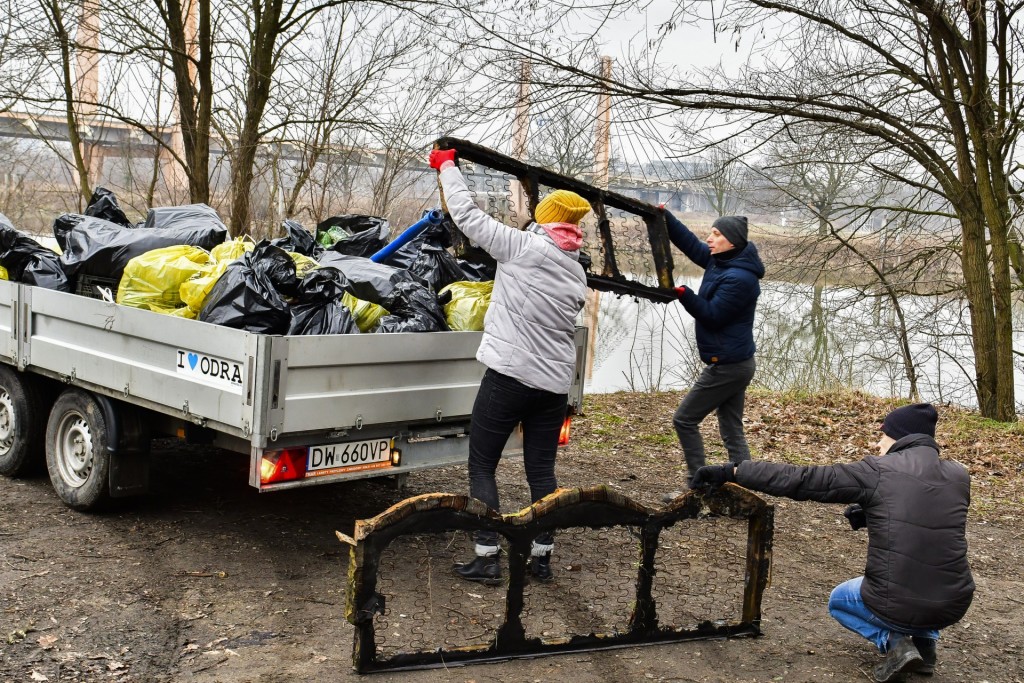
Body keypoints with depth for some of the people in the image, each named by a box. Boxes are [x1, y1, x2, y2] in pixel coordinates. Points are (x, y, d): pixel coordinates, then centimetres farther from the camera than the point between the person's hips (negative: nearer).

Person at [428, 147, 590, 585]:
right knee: (541, 469, 13)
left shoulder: (524, 247, -6)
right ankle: (541, 557, 19)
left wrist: (446, 166, 12)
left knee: (481, 465, 4)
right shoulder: (577, 274, 13)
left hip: (511, 373, -6)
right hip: (555, 381, 6)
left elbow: (467, 215, -3)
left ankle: (487, 557, 2)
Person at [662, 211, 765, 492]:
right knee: (733, 432, 11)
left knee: (684, 420, 0)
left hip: (727, 365, -10)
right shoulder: (722, 261, 6)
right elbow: (690, 244, 11)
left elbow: (712, 316, -21)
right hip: (734, 362, 10)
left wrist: (683, 294, -24)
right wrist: (665, 217, 2)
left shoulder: (739, 278, -22)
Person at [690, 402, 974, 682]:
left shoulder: (877, 472, -9)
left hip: (896, 606, -4)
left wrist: (731, 472, -5)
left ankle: (893, 642, 5)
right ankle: (925, 641, 19)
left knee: (839, 600, 31)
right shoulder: (959, 476, 3)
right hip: (953, 606, 4)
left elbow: (799, 481, -9)